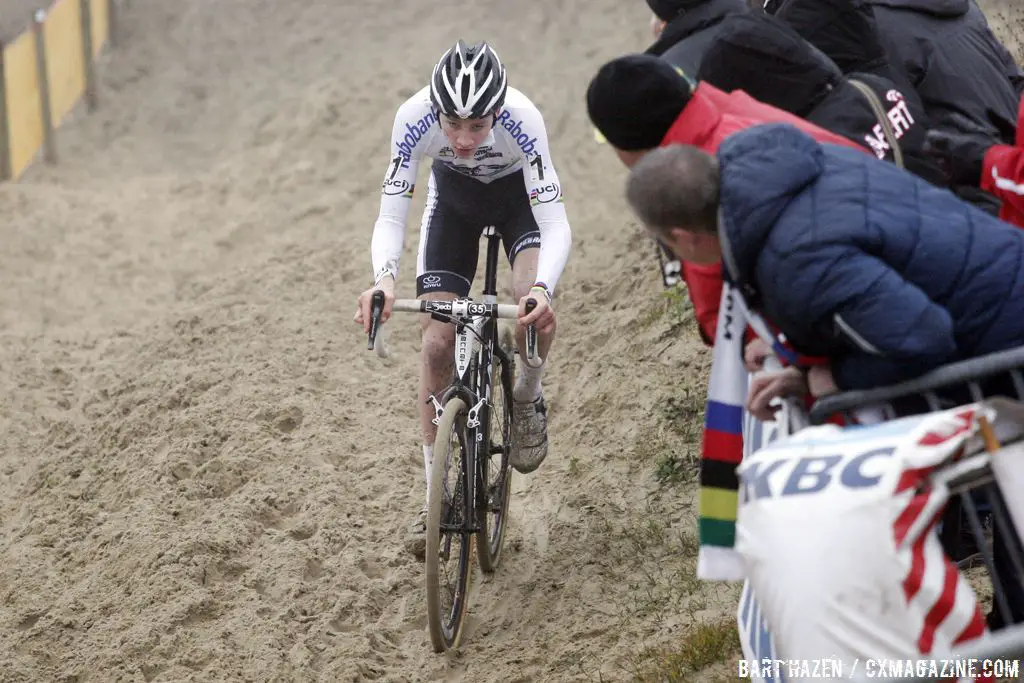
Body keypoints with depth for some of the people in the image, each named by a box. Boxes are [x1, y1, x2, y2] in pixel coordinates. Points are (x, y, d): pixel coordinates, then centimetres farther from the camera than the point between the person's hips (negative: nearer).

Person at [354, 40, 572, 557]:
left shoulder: (522, 120, -39)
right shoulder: (414, 117, -36)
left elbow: (555, 225, -40)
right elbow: (390, 219, -33)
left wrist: (541, 290, -58)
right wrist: (383, 278, -53)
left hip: (518, 192, -2)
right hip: (453, 195, 2)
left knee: (536, 313, -30)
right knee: (437, 342, -6)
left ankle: (527, 397, 5)